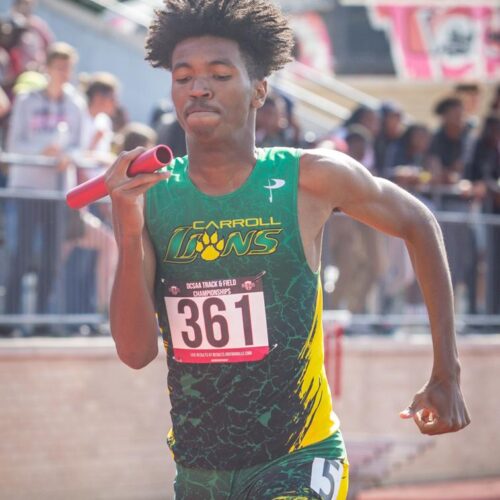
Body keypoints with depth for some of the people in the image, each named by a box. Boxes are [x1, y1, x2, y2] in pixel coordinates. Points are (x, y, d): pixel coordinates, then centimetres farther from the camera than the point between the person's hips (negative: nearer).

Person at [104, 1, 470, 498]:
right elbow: (136, 351, -9)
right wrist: (129, 233, -22)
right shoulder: (146, 196, -3)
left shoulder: (310, 179, -8)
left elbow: (419, 226, 8)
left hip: (297, 460, -3)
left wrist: (447, 375, 8)